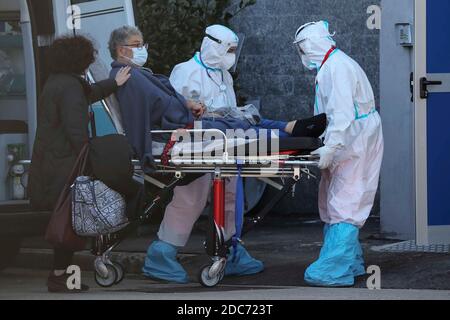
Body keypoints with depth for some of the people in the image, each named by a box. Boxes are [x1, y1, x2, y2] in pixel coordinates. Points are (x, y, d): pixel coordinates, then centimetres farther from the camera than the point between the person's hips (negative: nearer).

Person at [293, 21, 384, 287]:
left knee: (343, 206, -13)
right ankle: (351, 262, 25)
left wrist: (331, 147, -32)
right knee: (334, 203, 16)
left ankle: (335, 271, -16)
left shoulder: (337, 67, -17)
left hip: (353, 144, -11)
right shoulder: (331, 66, 17)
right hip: (347, 145, 11)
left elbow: (343, 112, -27)